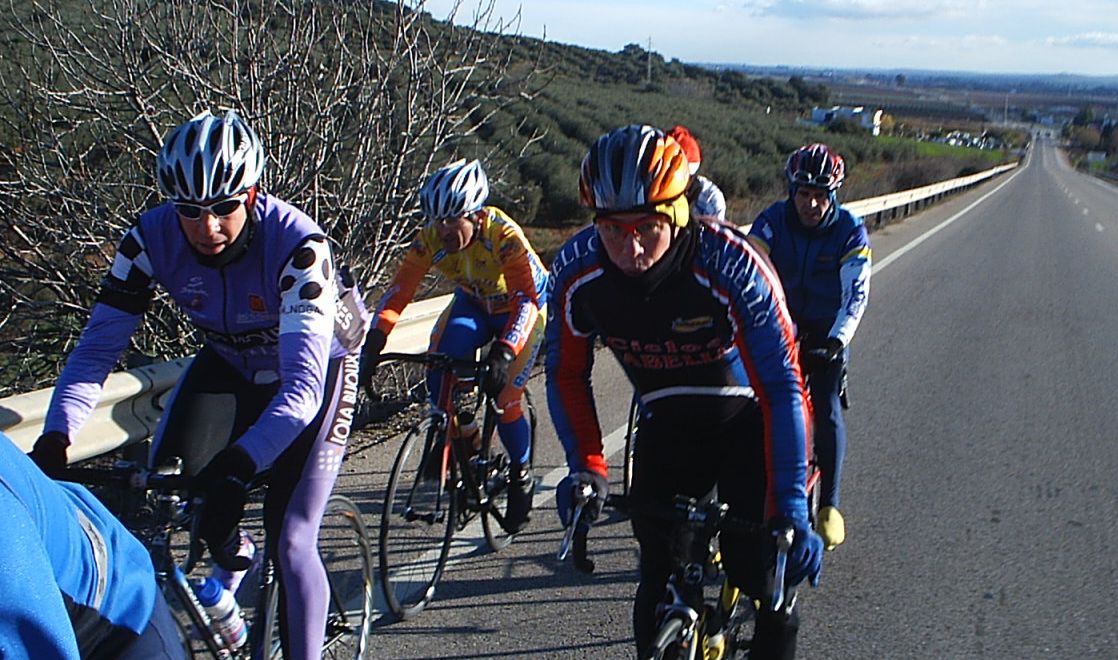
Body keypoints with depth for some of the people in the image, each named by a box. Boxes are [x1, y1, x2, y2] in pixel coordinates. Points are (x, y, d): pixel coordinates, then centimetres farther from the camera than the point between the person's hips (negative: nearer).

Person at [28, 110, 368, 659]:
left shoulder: (295, 243, -36)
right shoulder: (152, 238, -24)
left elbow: (301, 385, -42)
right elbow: (97, 346, -23)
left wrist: (236, 467, -54)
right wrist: (53, 440, -38)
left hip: (315, 369, -4)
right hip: (229, 365, 4)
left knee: (289, 542, -12)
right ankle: (230, 558, 16)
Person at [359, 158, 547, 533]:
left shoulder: (503, 235, -35)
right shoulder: (430, 238, -23)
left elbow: (526, 299, -37)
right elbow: (399, 291, -24)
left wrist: (503, 353, -50)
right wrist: (373, 344, -37)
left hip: (519, 308, -4)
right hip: (472, 303, 4)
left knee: (503, 398, -13)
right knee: (439, 377, -20)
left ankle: (522, 475, 11)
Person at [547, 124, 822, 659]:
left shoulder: (730, 267, -33)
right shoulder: (576, 271, -21)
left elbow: (783, 388, -31)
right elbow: (566, 374, -6)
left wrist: (791, 510, -36)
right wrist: (586, 467, -18)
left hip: (748, 420, -3)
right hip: (667, 426, 3)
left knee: (761, 573, -12)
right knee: (659, 583, -1)